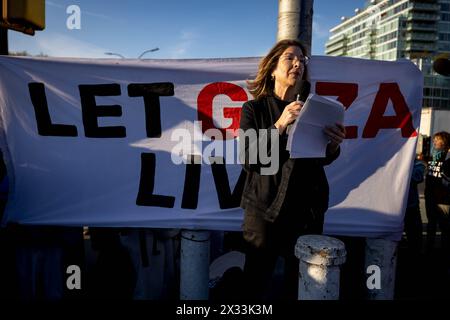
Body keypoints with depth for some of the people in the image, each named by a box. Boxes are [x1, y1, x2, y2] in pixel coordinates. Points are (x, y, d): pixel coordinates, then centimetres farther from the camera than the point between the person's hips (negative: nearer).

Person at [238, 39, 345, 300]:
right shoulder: (254, 109, -1)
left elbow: (323, 160, 6)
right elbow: (249, 160, -12)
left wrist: (334, 145, -16)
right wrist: (279, 126, -21)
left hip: (308, 210, 3)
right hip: (264, 209, -2)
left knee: (302, 283, 10)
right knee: (257, 281, 8)